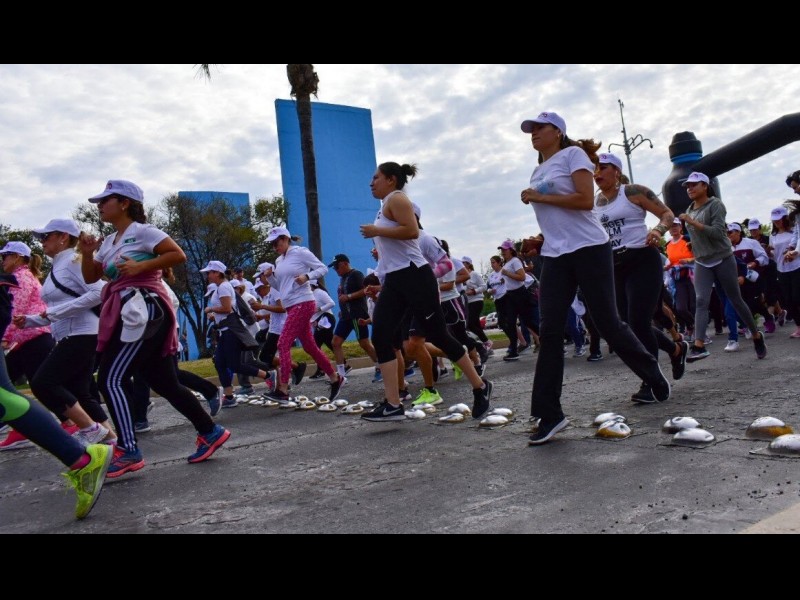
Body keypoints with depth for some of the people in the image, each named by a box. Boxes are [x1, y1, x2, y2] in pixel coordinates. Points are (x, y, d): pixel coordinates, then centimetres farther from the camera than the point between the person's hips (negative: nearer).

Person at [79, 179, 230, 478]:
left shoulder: (141, 231, -6)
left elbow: (179, 255, -15)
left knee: (111, 379, -11)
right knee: (164, 383, 8)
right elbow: (90, 277, 20)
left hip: (145, 310, -9)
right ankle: (211, 432, 16)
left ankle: (128, 452, -8)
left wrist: (141, 266, -20)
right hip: (130, 313, 9)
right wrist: (86, 253, 3)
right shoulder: (109, 242, 19)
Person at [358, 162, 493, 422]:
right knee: (381, 337, -5)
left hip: (413, 276, -10)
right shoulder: (386, 205, 22)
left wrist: (376, 231, -15)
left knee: (438, 336, -4)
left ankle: (480, 387, 13)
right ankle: (393, 405, -6)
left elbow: (412, 231, -22)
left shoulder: (396, 198, -6)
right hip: (393, 280, 10)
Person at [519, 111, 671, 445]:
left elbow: (586, 200, -15)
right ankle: (549, 414, -3)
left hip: (589, 249, -6)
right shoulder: (538, 171, 20)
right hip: (555, 256, 6)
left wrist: (540, 198, -10)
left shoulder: (573, 154, -1)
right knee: (549, 332, -6)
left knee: (608, 323, 0)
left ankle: (653, 375, 28)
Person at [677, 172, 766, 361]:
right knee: (701, 301, -14)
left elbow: (718, 232, -22)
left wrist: (693, 223, -26)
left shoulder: (715, 204, -10)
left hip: (723, 260, -4)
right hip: (701, 263, 5)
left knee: (735, 300, 6)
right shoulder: (690, 209, 10)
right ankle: (699, 346, -25)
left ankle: (757, 336, 27)